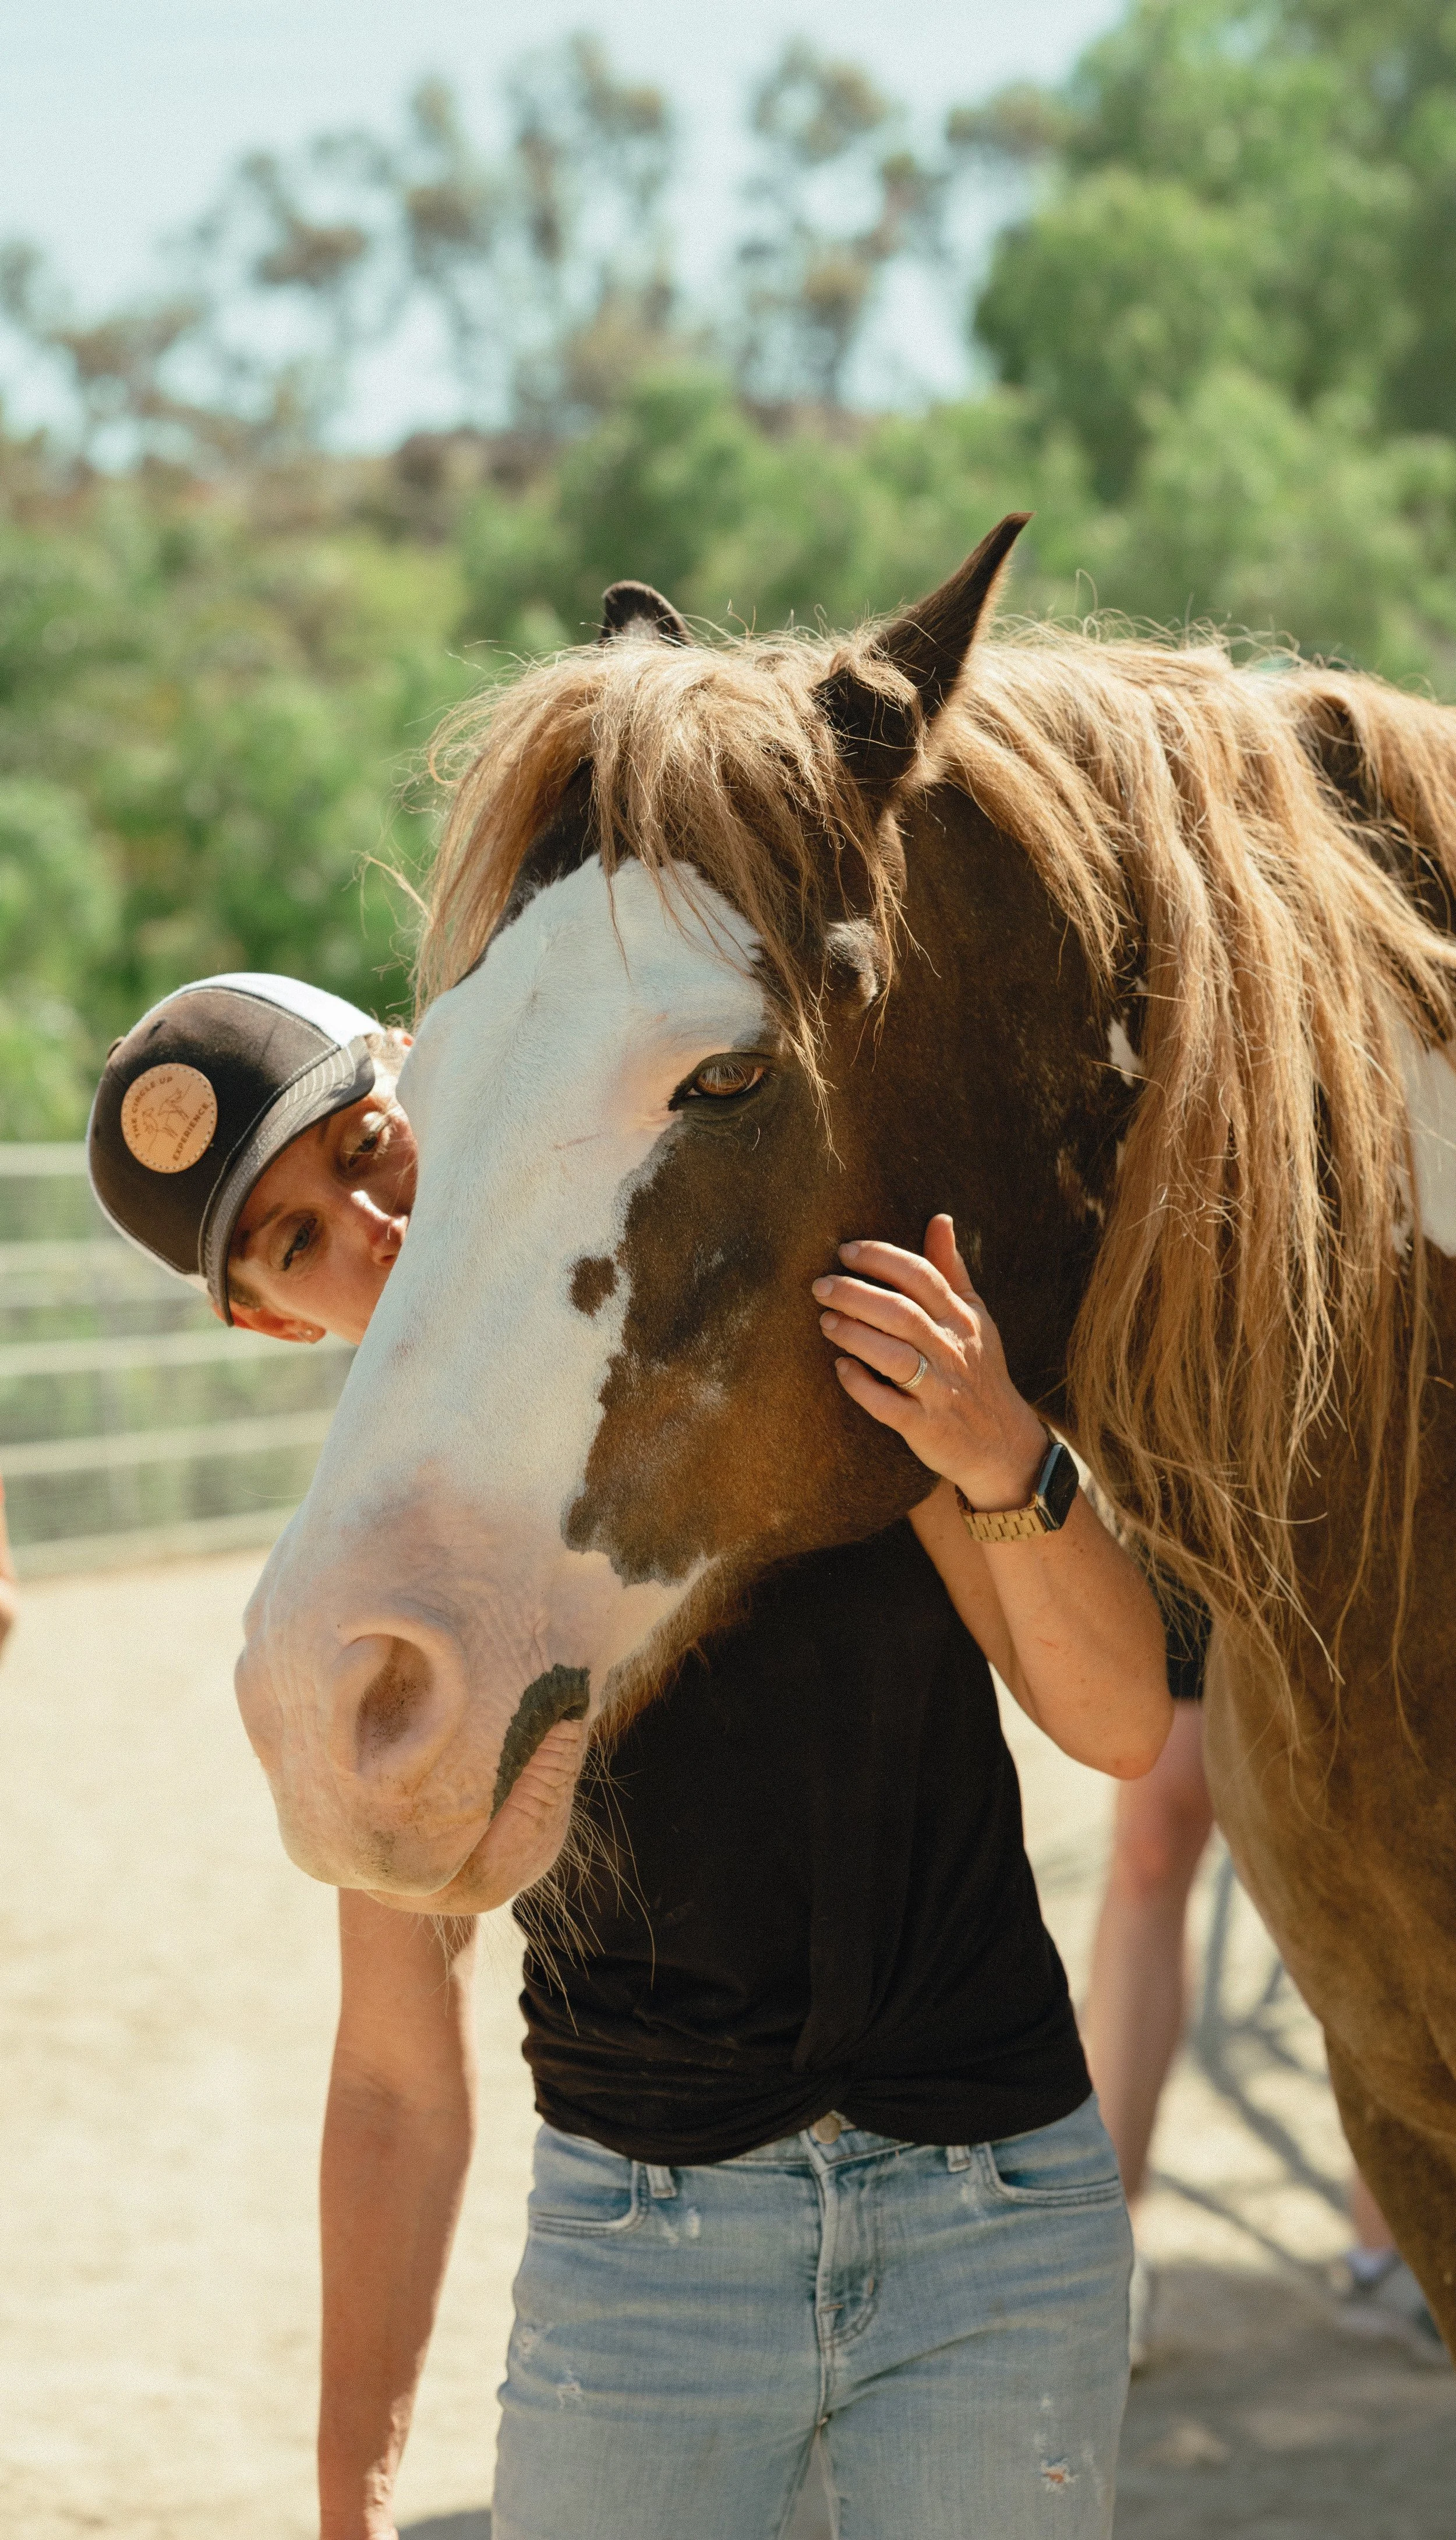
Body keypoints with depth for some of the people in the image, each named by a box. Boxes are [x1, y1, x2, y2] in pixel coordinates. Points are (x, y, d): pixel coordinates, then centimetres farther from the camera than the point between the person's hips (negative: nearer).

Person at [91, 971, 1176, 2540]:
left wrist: (1007, 1463, -27)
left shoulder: (828, 1321, -6)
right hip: (636, 2238, 1)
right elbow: (398, 2078, 1)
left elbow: (1119, 1722, -8)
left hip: (1000, 2218, 0)